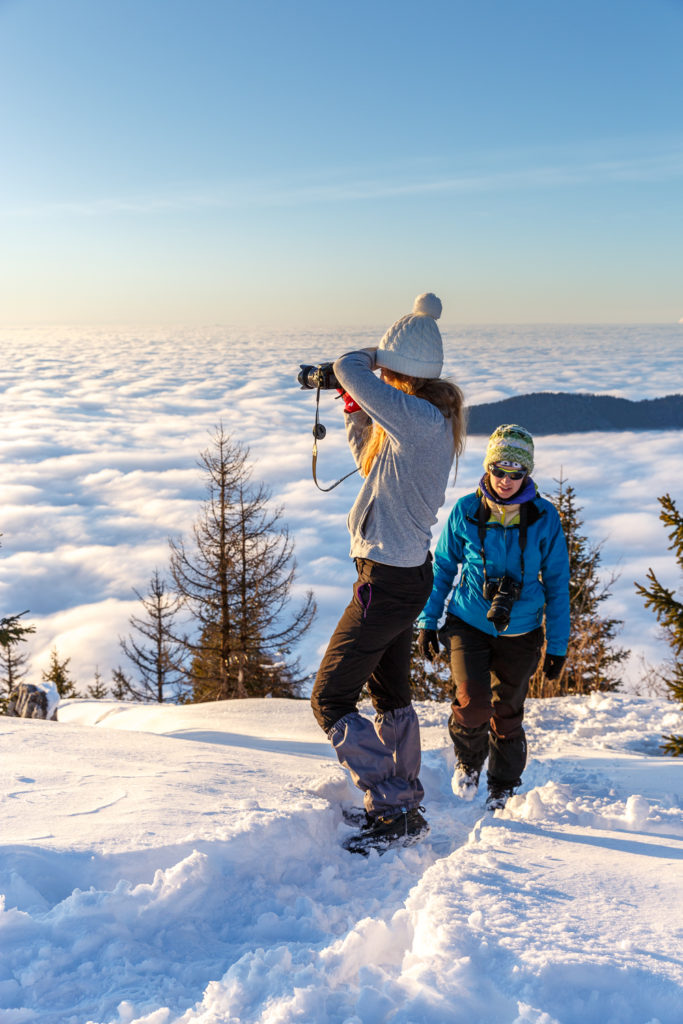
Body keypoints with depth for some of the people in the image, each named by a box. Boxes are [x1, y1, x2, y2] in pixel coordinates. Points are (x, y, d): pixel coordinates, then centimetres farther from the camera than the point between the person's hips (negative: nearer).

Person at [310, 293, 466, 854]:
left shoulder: (420, 420, -25)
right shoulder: (429, 419, 6)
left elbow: (350, 368, -26)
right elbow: (374, 463, 22)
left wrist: (365, 361, -4)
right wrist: (353, 409, 17)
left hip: (388, 583, -10)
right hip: (408, 573, 10)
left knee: (331, 699, -2)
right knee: (390, 692, 24)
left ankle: (395, 812, 2)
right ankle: (405, 799, 38)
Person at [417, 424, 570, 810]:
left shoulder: (545, 518, -8)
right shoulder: (465, 512, -7)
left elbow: (557, 583, 0)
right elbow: (443, 567, 6)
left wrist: (558, 644, 1)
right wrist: (429, 620, 6)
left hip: (520, 633, 1)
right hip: (468, 623, 0)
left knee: (507, 715, 7)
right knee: (473, 703, -17)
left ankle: (504, 789, 32)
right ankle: (469, 760, 16)